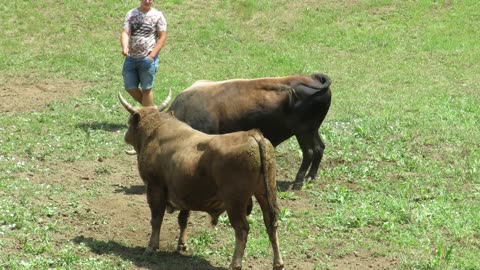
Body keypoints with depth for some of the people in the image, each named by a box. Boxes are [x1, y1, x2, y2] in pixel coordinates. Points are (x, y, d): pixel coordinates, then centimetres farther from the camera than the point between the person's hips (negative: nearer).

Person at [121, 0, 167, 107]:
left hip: (148, 59, -4)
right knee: (130, 88, 7)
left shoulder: (157, 15, -3)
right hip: (131, 58, 4)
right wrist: (124, 48, -24)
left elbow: (162, 37, -4)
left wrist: (152, 56, -13)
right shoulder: (131, 14, 6)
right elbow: (125, 33, -3)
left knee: (146, 89, 1)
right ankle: (150, 107, 28)